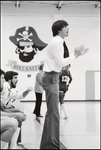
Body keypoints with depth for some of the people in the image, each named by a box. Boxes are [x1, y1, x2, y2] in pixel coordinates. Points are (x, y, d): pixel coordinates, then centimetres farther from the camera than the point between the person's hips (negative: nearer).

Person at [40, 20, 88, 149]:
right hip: (51, 77, -11)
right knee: (53, 113, -11)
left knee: (52, 113, 16)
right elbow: (61, 62, -17)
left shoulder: (58, 42, 19)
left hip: (52, 77, 11)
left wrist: (76, 54, 14)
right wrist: (75, 56, -9)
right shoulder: (56, 42, -13)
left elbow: (60, 62, 17)